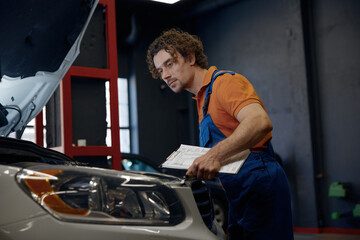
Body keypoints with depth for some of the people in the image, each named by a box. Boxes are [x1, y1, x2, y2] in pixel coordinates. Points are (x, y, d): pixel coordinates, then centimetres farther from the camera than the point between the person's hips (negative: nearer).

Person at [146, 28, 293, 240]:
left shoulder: (225, 82, -9)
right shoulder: (202, 99, 22)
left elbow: (260, 122, -27)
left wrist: (214, 155, -35)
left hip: (259, 185, -9)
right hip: (237, 192, 9)